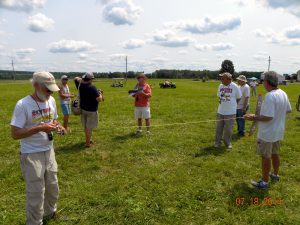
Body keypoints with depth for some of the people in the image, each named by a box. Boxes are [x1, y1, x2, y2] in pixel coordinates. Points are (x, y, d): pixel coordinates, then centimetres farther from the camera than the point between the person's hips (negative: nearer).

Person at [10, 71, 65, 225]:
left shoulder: (51, 101, 1)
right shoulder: (22, 105, -19)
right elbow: (15, 134, -20)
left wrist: (57, 126, -7)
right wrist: (40, 128, -29)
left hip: (49, 151, 7)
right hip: (31, 155, -7)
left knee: (52, 187, 21)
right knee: (36, 193, 3)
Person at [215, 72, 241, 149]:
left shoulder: (235, 87, -10)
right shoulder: (221, 86, 1)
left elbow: (238, 98, 2)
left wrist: (232, 104, 10)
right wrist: (223, 103, 9)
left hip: (230, 112, -3)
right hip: (220, 111, 3)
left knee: (228, 129, 7)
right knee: (219, 128, 10)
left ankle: (228, 142, 25)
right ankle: (217, 142, 24)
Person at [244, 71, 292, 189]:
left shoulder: (270, 96, -27)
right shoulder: (283, 93, 1)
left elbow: (268, 117, -29)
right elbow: (289, 110, 14)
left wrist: (254, 117, -18)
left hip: (267, 133, -9)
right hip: (278, 132, 9)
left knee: (266, 157, 4)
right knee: (275, 154, 24)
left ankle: (264, 182, 17)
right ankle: (275, 174, 43)